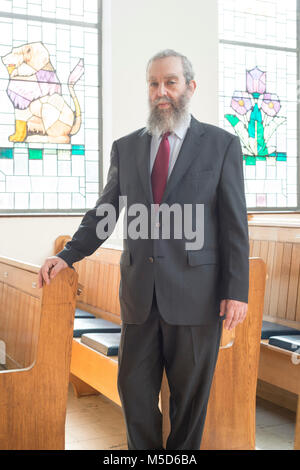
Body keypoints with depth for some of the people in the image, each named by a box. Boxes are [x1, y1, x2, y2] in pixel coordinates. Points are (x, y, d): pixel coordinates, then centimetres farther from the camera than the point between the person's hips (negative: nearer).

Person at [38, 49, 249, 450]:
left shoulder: (221, 144, 0)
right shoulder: (125, 147, 9)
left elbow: (235, 222, -3)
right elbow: (104, 211, 11)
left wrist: (236, 290, -8)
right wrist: (68, 255, -3)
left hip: (194, 292, -2)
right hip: (139, 291, 3)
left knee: (190, 393, 11)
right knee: (134, 389, 10)